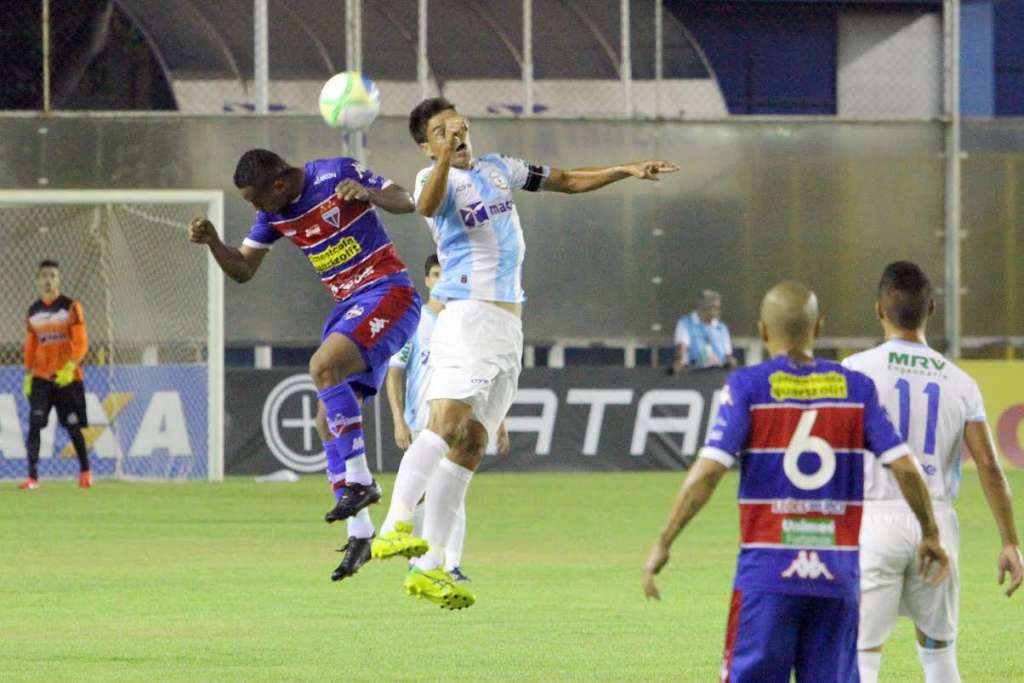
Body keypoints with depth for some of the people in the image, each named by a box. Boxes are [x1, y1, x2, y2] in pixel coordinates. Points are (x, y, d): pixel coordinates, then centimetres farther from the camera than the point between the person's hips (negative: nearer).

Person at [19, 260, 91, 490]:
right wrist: (28, 375, 9)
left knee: (72, 426, 3)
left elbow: (81, 343, -7)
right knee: (34, 424, -11)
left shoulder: (71, 307, -2)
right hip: (41, 378, 3)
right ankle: (32, 476, -13)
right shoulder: (33, 312, 10)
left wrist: (70, 367, -21)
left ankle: (85, 471, 22)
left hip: (68, 377, -3)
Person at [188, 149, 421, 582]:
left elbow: (405, 202, -11)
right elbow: (242, 269, 11)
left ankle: (360, 480, -25)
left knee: (323, 366, -30)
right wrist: (211, 241, -8)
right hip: (349, 304, 8)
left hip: (387, 290, -8)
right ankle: (360, 534, 6)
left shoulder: (337, 174, -14)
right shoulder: (274, 213, 6)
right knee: (327, 424, 2)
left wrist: (369, 194, -32)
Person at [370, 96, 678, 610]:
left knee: (470, 447, 2)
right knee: (446, 423, -26)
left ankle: (430, 568, 1)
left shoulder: (497, 169, 19)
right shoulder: (436, 178, -4)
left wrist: (626, 171, 19)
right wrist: (445, 159, -47)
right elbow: (426, 205, -30)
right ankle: (393, 527, -33)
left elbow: (568, 181, 29)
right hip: (467, 314, -7)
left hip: (507, 328, 7)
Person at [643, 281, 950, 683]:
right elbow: (904, 468, 1)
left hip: (767, 573, -2)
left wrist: (663, 543, -5)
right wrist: (930, 535, 16)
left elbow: (708, 471, -10)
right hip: (837, 573, 2)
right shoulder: (855, 388, 5)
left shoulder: (748, 386, -2)